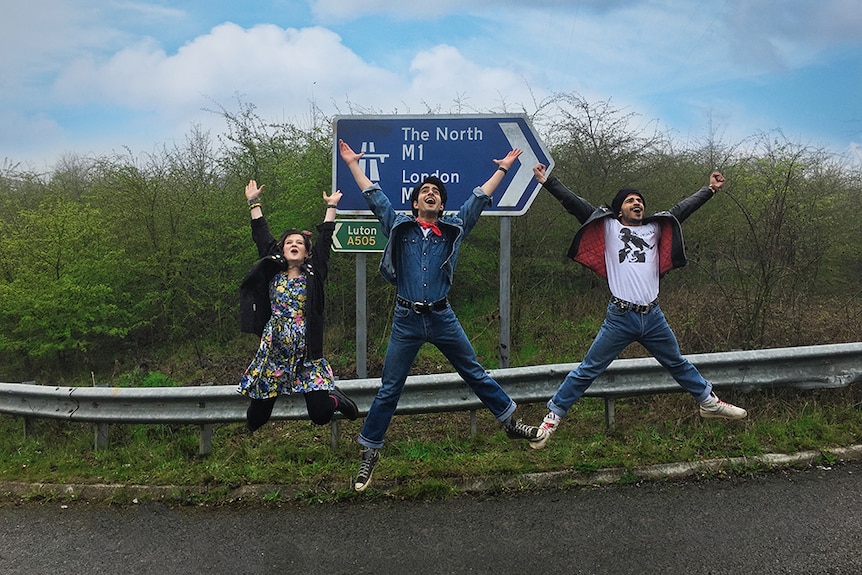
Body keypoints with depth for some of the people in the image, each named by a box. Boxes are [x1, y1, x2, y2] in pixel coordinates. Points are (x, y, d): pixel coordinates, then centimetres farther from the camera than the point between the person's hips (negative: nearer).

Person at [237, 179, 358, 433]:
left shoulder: (313, 275, 4)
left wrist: (331, 207, 7)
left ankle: (334, 397, 30)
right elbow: (262, 237, 9)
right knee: (258, 415, 5)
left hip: (306, 352, -1)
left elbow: (324, 241, 4)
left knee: (321, 414, -7)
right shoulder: (272, 273, 8)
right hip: (273, 351, 1)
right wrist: (254, 202, 11)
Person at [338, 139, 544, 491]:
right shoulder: (398, 226, 3)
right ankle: (369, 452, 18)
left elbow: (479, 198, 10)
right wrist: (352, 164, 9)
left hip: (442, 318, 1)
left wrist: (502, 169, 15)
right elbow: (374, 196, 7)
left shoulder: (453, 229, 5)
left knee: (476, 374, 14)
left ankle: (511, 423, 30)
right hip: (406, 320, -1)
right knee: (389, 390, 5)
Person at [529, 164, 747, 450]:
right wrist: (548, 181, -5)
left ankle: (709, 402, 41)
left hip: (653, 317, 4)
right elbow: (575, 204, -1)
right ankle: (553, 416, 7)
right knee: (588, 370, -1)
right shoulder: (609, 227, 4)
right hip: (620, 318, -4)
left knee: (678, 364, 22)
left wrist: (710, 189, 25)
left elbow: (682, 209, 23)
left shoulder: (654, 229, 15)